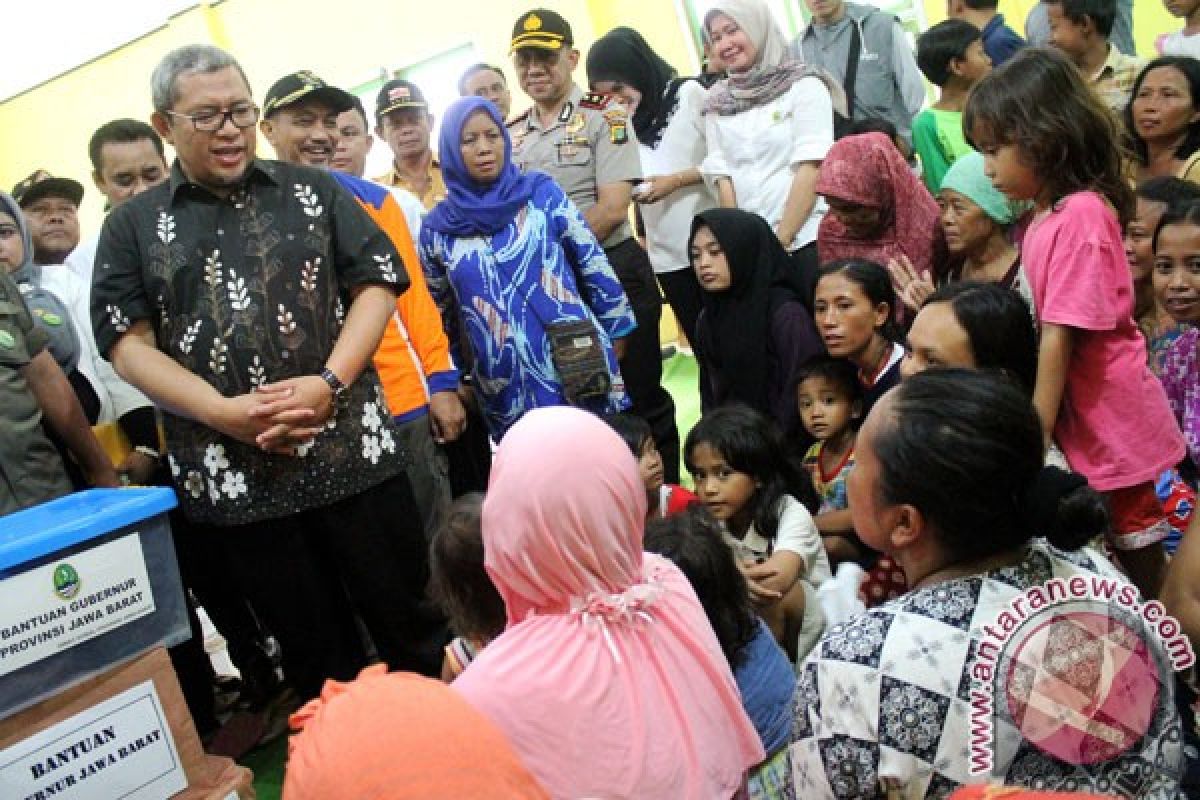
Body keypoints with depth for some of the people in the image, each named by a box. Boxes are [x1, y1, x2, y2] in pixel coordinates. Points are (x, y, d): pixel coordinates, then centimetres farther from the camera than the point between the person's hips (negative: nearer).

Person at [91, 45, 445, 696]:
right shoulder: (133, 225, 7)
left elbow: (378, 282, 4)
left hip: (352, 451, 0)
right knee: (315, 654, 13)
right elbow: (127, 341, 1)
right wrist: (224, 412, -13)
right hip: (230, 472, 0)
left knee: (410, 622, 8)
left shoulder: (311, 191, 9)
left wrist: (329, 383, -11)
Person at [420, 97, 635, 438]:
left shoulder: (542, 192, 1)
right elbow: (439, 315, 15)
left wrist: (616, 344, 5)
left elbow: (595, 266, 4)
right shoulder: (436, 228, 5)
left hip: (577, 364, -1)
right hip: (507, 389, 1)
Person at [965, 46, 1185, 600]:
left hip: (1111, 430, -8)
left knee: (1139, 564, 7)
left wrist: (1034, 445, -18)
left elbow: (1060, 340, -21)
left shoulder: (1079, 215, -19)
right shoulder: (1047, 216, 7)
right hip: (1079, 430, 8)